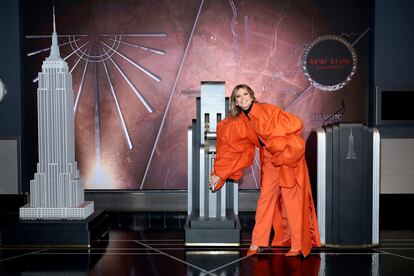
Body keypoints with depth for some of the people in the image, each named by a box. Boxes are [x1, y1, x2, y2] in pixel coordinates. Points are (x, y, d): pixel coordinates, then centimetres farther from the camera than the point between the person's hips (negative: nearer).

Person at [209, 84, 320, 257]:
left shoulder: (268, 110, -18)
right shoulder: (239, 123, -2)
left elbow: (295, 124, -19)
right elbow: (230, 148, 2)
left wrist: (278, 144, -18)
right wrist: (219, 174, -1)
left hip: (288, 160, -5)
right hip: (269, 162, 5)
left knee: (291, 201, -2)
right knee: (265, 199, 5)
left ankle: (298, 246, 6)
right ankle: (257, 243, 13)